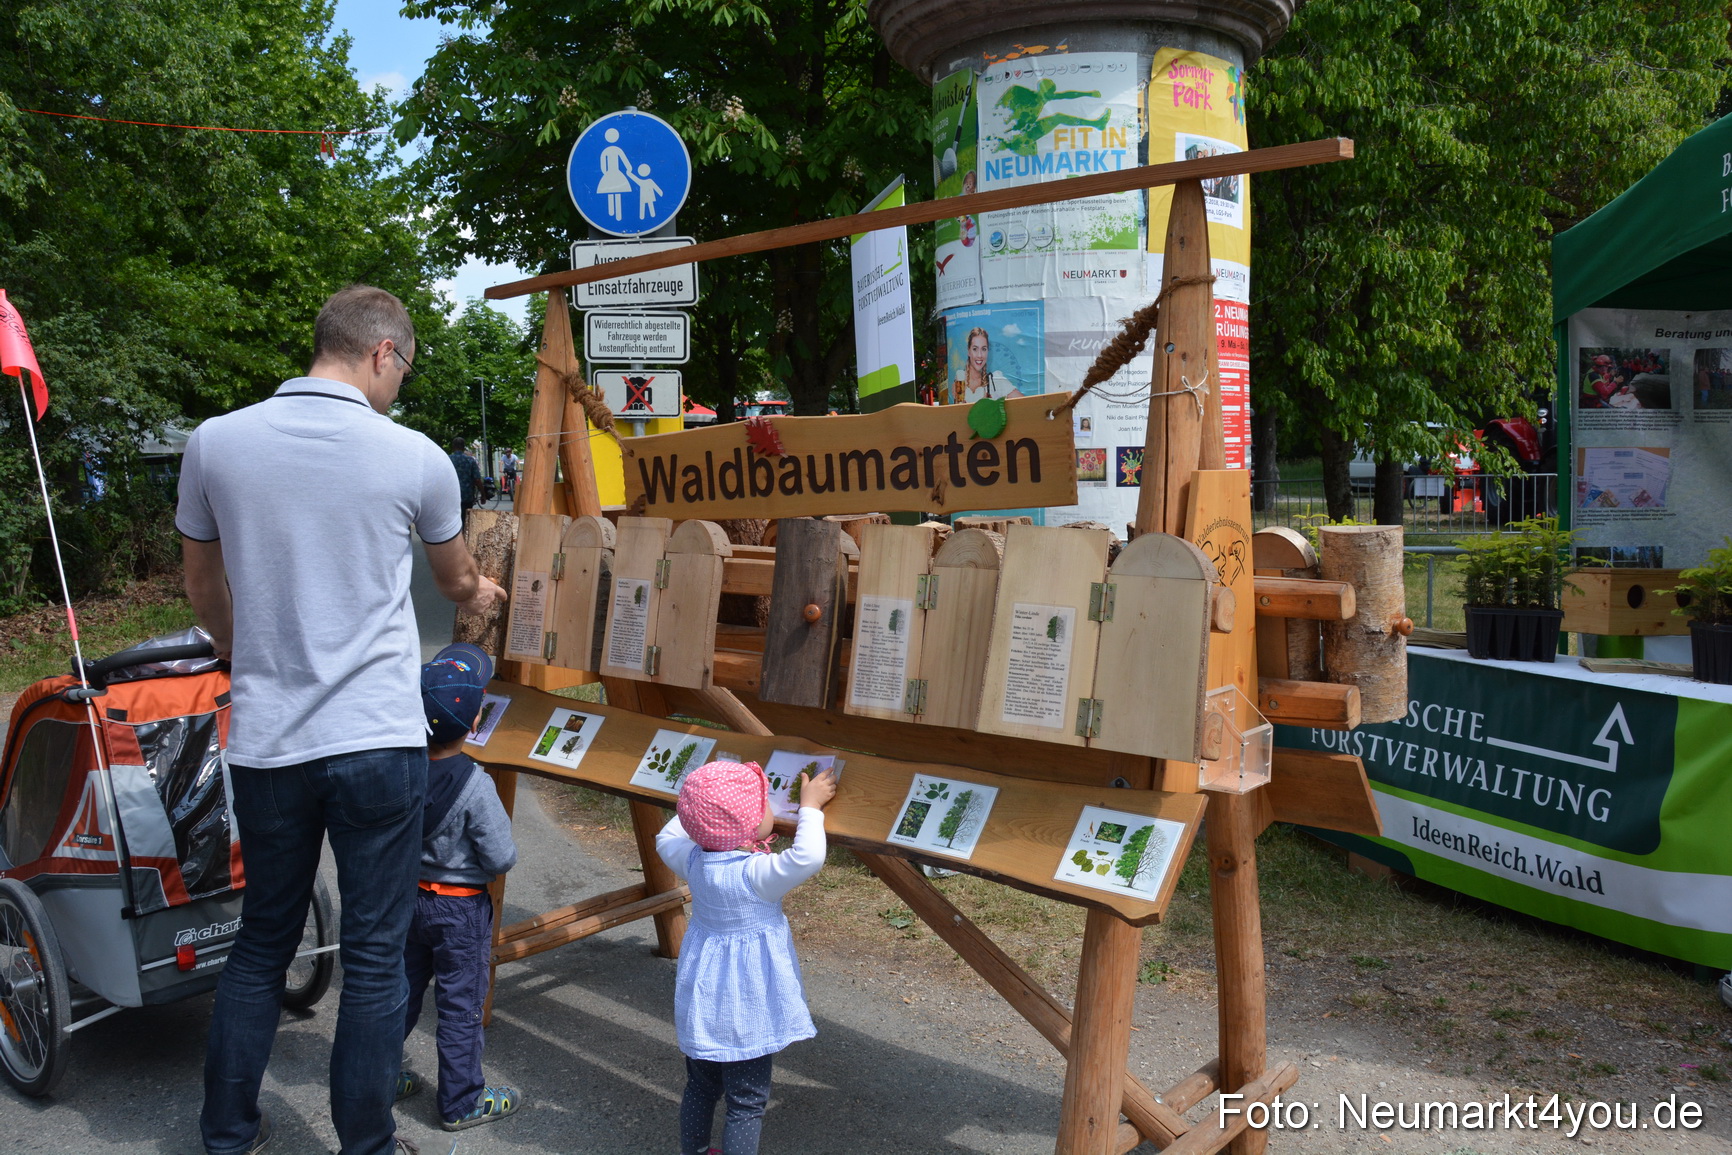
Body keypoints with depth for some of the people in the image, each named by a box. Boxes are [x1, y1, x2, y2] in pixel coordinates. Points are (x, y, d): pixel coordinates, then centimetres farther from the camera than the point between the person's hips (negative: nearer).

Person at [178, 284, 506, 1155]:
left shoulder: (216, 443, 0)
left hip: (264, 743, 3)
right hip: (377, 740, -3)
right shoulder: (414, 457, -5)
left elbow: (203, 586, 14)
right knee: (374, 954, 8)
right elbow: (456, 580, 14)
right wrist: (482, 596, 38)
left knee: (262, 940, 19)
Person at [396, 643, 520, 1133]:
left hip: (410, 898, 6)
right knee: (460, 1007, 8)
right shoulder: (474, 785, -26)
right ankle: (461, 1103, 21)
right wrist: (501, 826, -2)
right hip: (461, 909, -6)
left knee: (401, 989, 22)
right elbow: (502, 859, -20)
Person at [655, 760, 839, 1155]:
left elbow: (667, 839, 14)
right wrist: (811, 806, -26)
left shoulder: (694, 859, -7)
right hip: (744, 1009, -7)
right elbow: (808, 856, -41)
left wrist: (698, 809, 17)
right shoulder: (756, 873, -28)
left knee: (700, 1086, 24)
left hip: (702, 1000, 8)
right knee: (747, 1102, 6)